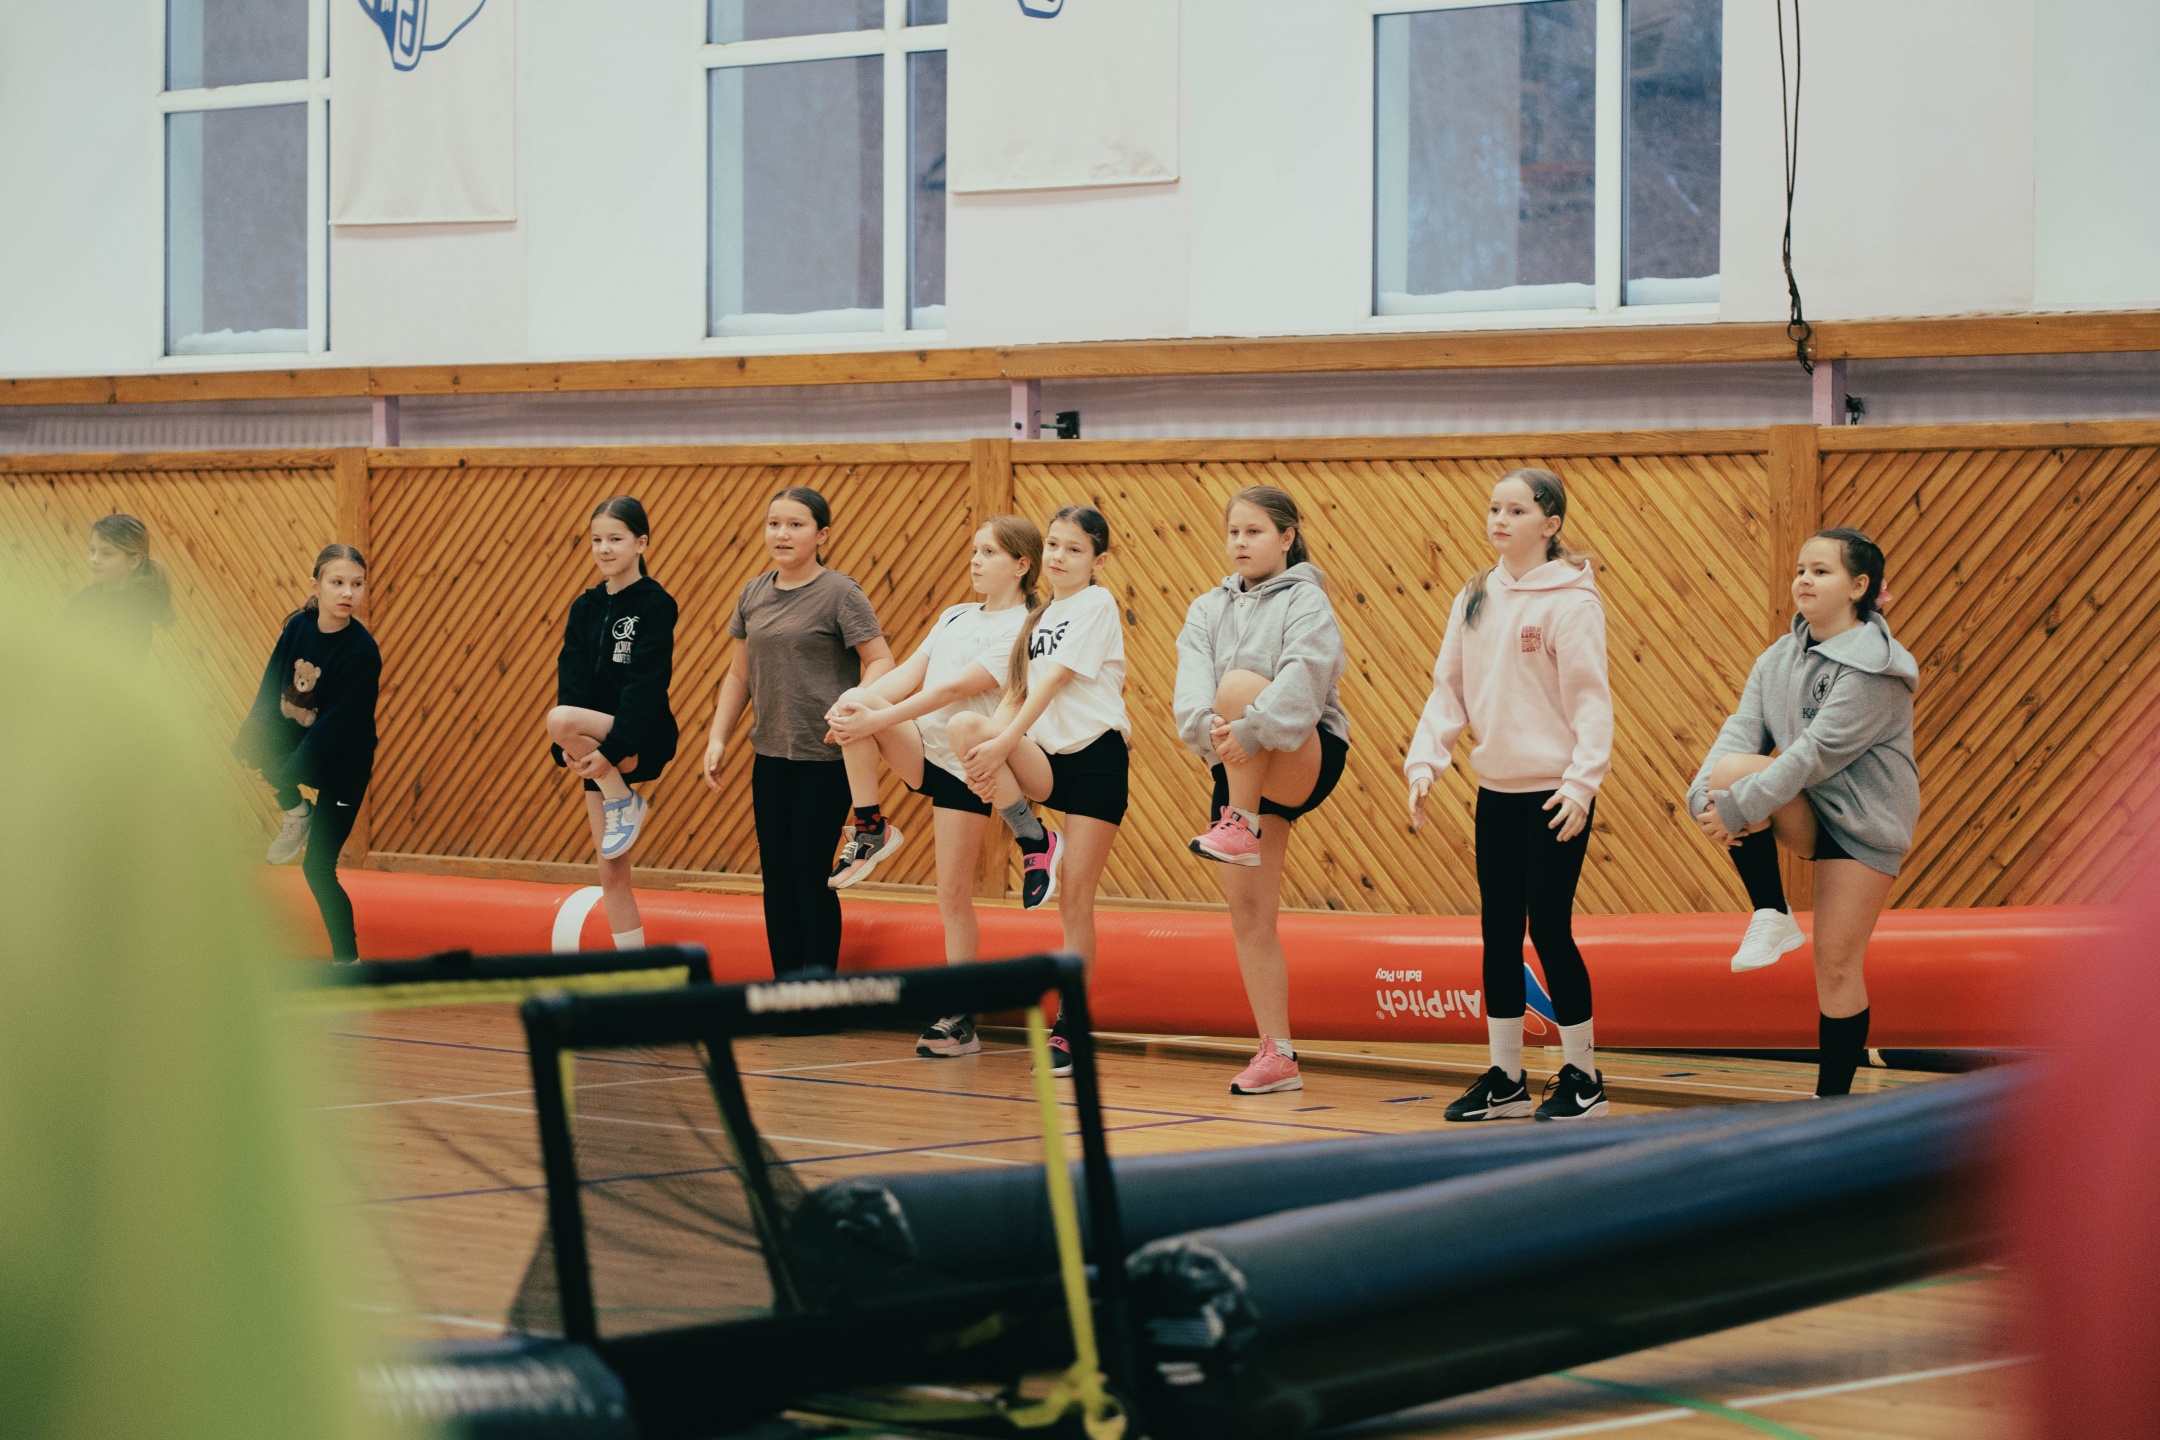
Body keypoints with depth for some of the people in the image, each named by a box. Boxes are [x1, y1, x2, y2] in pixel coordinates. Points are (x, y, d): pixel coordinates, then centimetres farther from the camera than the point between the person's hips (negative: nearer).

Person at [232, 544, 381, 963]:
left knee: (318, 869, -8)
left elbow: (336, 725, -24)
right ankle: (297, 814, 1)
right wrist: (252, 735, -18)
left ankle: (347, 963, 7)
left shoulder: (362, 652, -23)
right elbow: (272, 688, -3)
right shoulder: (298, 626, -7)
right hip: (298, 740, 5)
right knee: (248, 740, -23)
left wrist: (289, 771, -25)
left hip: (341, 763, -5)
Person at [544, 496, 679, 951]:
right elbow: (571, 678, 1)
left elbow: (646, 683, -17)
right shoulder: (585, 607, 9)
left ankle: (627, 805, -11)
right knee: (611, 870, 4)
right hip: (597, 744, 6)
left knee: (559, 719, -32)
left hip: (640, 741, -6)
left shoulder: (655, 605, -9)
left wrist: (615, 748, -25)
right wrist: (569, 748, -13)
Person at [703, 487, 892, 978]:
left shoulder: (839, 593, -8)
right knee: (777, 880, 9)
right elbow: (740, 673, 17)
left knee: (812, 878, -3)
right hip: (770, 754, 6)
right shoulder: (754, 595, 10)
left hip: (823, 758, -6)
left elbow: (880, 661, -13)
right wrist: (718, 738, 11)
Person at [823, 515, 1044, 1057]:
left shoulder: (1021, 632, -10)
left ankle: (960, 1019, 5)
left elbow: (952, 689, -18)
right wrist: (859, 702, -15)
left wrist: (875, 721, -24)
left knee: (954, 897, -4)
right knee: (856, 702, -22)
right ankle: (870, 833, -12)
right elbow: (910, 673, 4)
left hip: (967, 766, -6)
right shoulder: (955, 617, 16)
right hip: (921, 749, 6)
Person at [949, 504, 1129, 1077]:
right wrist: (990, 752, -9)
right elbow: (1020, 694, 9)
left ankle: (1069, 1027, 2)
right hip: (1046, 757, 6)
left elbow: (1053, 683, -15)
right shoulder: (1041, 615, 16)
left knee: (1075, 902, -6)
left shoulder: (1096, 605, -5)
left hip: (1095, 755, -6)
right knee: (966, 726, -24)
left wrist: (1002, 746, -22)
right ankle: (1035, 844, -10)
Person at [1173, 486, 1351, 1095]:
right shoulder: (1208, 610, 12)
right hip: (1241, 770, 6)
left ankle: (1241, 830, -25)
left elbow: (1305, 676, -21)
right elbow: (1192, 680, -5)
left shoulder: (1306, 600, -4)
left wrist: (1250, 727, -33)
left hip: (1304, 756, -6)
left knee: (1239, 682, -32)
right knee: (1249, 914, 0)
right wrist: (1209, 728, -25)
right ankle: (1277, 1055, 4)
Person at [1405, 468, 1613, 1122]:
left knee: (1550, 928, -2)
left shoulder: (1571, 602, -10)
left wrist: (1582, 781, -21)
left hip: (1555, 793, -6)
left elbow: (1590, 700, -13)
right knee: (1499, 932, 9)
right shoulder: (1474, 600, 8)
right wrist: (1424, 761, -1)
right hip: (1496, 790, 6)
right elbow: (1449, 688, 11)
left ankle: (1582, 1076, 10)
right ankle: (1505, 1078, 18)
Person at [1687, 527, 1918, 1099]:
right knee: (1730, 768, -23)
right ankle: (1772, 917, -12)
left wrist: (1736, 808, -27)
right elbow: (1743, 728, -5)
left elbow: (1817, 753, -23)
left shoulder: (1874, 667, -16)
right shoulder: (1780, 658, 6)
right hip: (1804, 817, 6)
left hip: (1862, 821, -6)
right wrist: (1707, 798, -24)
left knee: (1837, 966, -6)